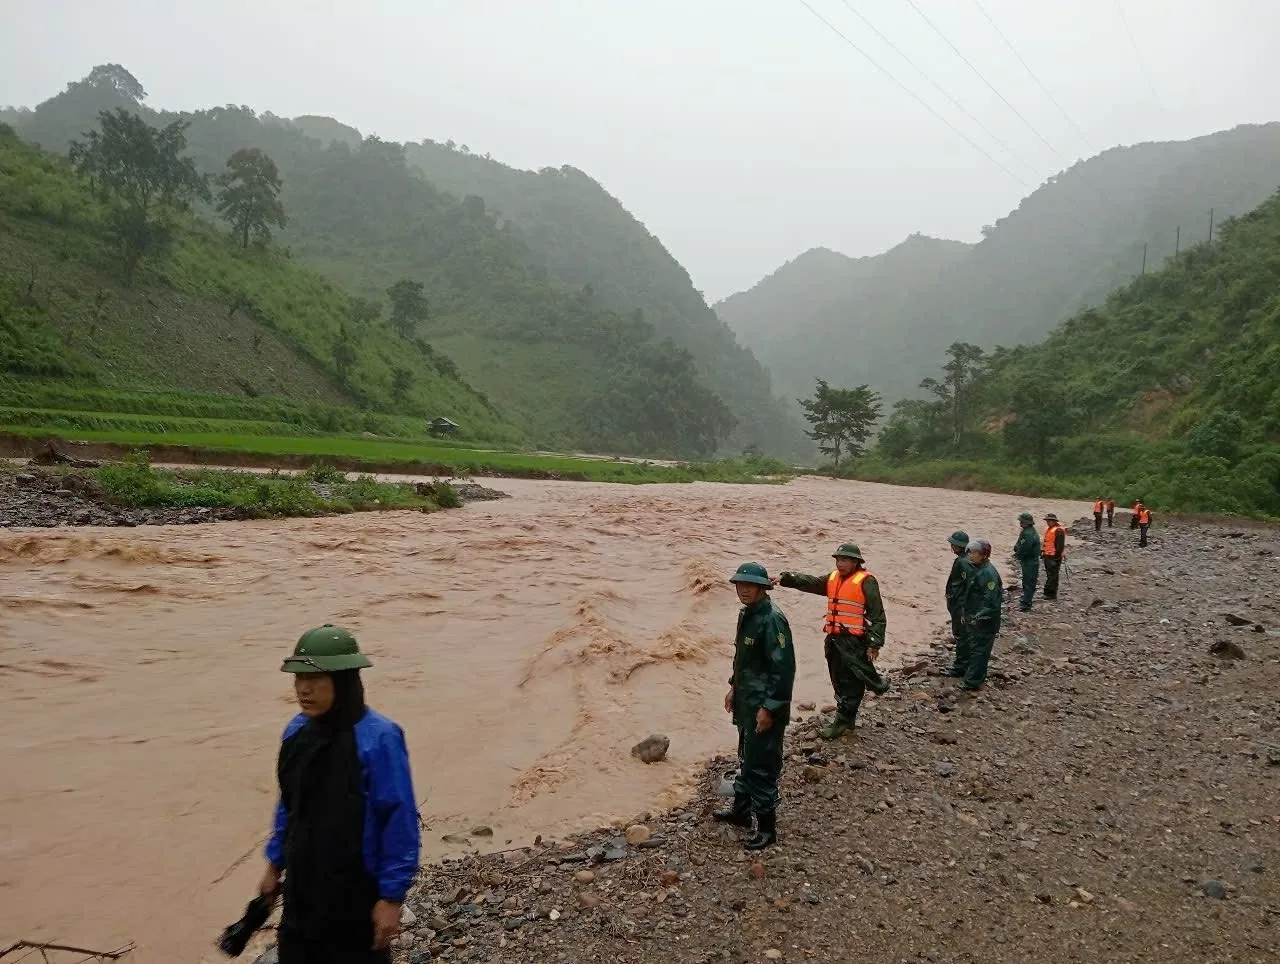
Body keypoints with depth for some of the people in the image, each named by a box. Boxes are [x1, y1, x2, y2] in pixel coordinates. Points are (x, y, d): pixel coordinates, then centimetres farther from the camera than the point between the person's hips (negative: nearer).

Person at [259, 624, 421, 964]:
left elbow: (400, 820, -19)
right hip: (303, 888, 6)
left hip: (358, 893, -6)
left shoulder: (378, 739, -22)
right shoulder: (297, 731, -1)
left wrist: (392, 897, -18)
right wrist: (275, 864, 17)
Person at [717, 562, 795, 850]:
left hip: (764, 707, -9)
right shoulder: (746, 614, 7)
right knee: (746, 759, 22)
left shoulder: (772, 620, -23)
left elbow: (784, 668, -24)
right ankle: (741, 810, 38)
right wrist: (734, 687, 19)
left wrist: (769, 708, -23)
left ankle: (767, 827, 13)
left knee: (761, 767, 0)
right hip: (746, 703, 9)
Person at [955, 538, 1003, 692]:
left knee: (979, 650, -1)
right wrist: (965, 612, 17)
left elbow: (991, 600, -26)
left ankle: (972, 682, 4)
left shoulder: (988, 573, -23)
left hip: (984, 622, -10)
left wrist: (978, 617, -23)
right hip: (974, 619, 10)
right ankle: (975, 676, 34)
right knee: (974, 648, 20)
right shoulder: (977, 569, 8)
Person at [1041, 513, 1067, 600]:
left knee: (1052, 576, -6)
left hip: (1054, 557, -10)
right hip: (1047, 556, 10)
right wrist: (1042, 552, 24)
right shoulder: (1048, 529, 14)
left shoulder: (1058, 531, -17)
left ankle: (1050, 593, -4)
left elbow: (1060, 545, -20)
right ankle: (1051, 593, 24)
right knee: (1049, 574, 15)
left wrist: (1057, 556, -21)